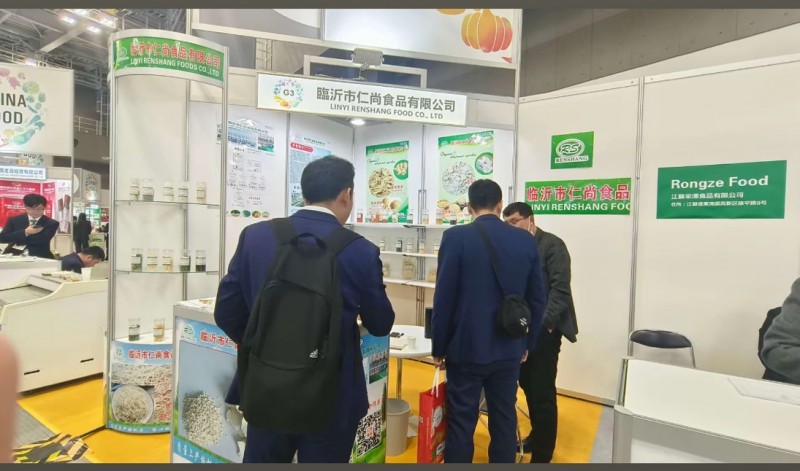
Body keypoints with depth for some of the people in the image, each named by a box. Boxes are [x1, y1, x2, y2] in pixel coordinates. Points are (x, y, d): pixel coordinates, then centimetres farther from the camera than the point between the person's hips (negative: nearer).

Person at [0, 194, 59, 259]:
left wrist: (17, 241, -6)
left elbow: (43, 240, -11)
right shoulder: (14, 220, 11)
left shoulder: (51, 223, 2)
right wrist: (25, 232, -12)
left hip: (40, 258, -1)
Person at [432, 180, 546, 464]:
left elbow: (444, 298, -11)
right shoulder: (527, 241, -1)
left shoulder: (456, 237, -12)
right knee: (505, 422, 16)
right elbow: (537, 299, 4)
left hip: (466, 347, -3)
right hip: (509, 349, 4)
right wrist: (527, 343, 16)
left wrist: (438, 347, -1)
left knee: (461, 424, 8)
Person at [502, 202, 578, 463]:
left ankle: (542, 454, 17)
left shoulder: (552, 245, -7)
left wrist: (544, 323, -18)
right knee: (528, 387, 17)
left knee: (543, 393, 2)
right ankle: (536, 436, 37)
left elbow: (560, 289, -13)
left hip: (544, 329, -6)